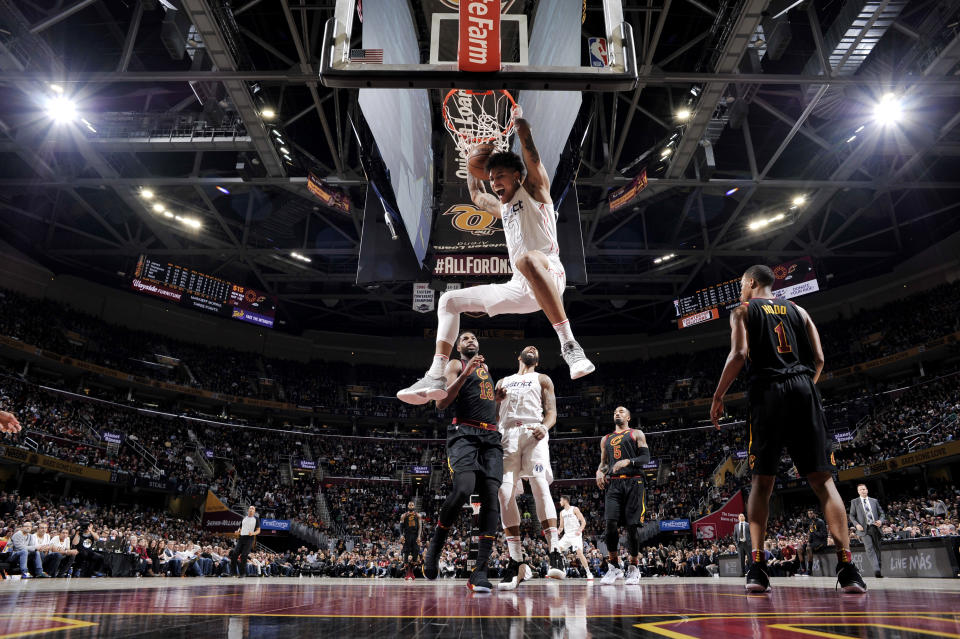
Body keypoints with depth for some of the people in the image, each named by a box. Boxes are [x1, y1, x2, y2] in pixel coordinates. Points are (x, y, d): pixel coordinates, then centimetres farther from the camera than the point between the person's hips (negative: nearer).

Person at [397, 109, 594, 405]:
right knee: (449, 300, 8)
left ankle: (569, 345, -44)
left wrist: (522, 126, 8)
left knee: (527, 259, -44)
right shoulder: (502, 208, 29)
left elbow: (532, 158, -5)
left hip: (550, 275, -8)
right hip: (520, 289, 8)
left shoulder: (533, 190, 9)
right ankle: (436, 377, -3)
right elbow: (476, 195, 46)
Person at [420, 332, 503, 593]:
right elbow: (441, 403, -7)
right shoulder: (455, 365, 8)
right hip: (464, 434, -6)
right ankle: (434, 548, -2)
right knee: (463, 489, -26)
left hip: (491, 436, 6)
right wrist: (466, 373, -16)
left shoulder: (485, 367, 29)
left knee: (491, 497, -9)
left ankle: (480, 572, -10)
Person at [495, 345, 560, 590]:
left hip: (533, 433, -2)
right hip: (507, 435, 2)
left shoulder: (542, 379, 22)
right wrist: (496, 400, 1)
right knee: (504, 493, -11)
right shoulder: (503, 382, 29)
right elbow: (492, 415, 24)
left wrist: (545, 427, -15)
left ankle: (555, 553, -20)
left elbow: (551, 411, 9)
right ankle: (516, 562, -6)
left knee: (540, 487, -21)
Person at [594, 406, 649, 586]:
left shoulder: (636, 434, 12)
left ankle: (634, 568, 8)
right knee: (611, 524, -11)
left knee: (632, 525, -5)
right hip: (613, 484, 3)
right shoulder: (606, 439, 25)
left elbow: (646, 457, 1)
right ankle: (614, 567, -1)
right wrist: (599, 472, 2)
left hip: (633, 482, -3)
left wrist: (628, 461, -18)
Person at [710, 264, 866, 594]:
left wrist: (718, 397, -1)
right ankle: (847, 566, -6)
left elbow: (739, 354, -6)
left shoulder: (743, 310, 10)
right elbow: (819, 359, 12)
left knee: (761, 482, 1)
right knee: (823, 480, 3)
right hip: (804, 391, 3)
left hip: (768, 392, -3)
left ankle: (758, 568, -6)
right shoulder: (797, 310, 21)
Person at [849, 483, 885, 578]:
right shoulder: (854, 502, 10)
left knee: (877, 549, 5)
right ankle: (876, 569, -29)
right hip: (864, 529, -3)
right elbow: (851, 516, 8)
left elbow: (882, 513, 17)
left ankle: (880, 571, 15)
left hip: (875, 527, 3)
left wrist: (881, 521, -3)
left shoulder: (874, 501, 16)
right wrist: (856, 524, -9)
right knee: (869, 548, -19)